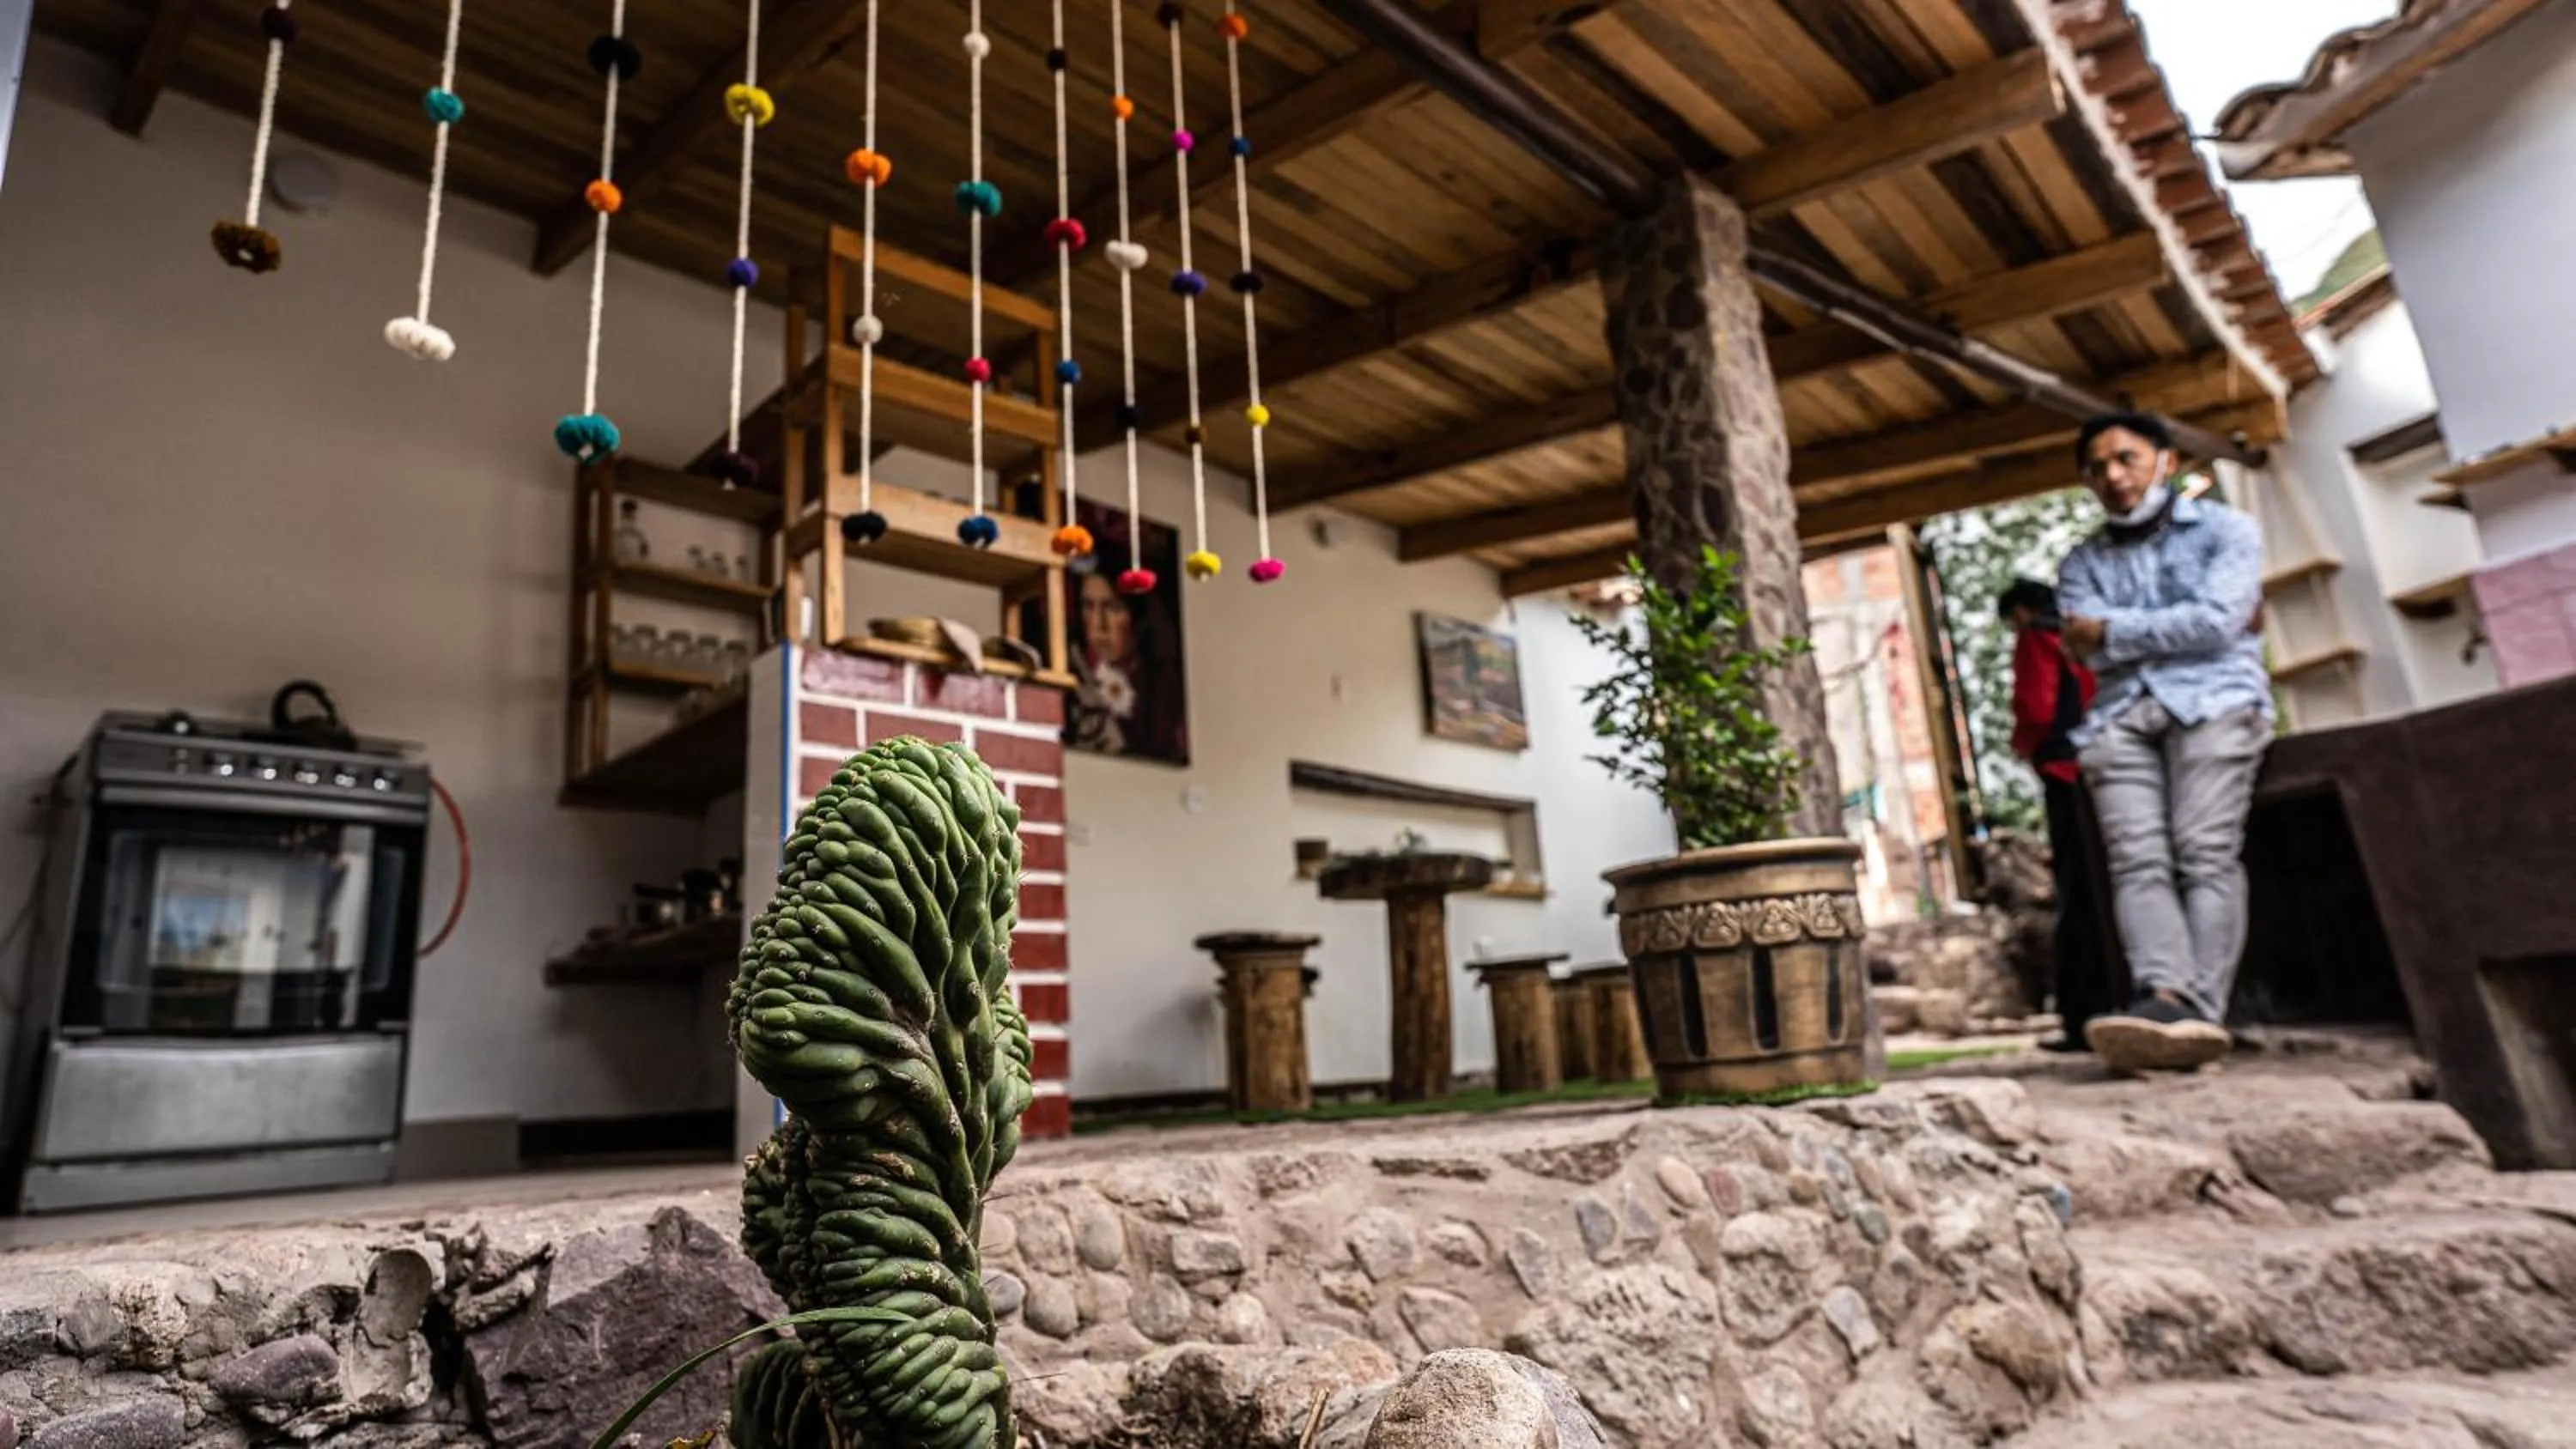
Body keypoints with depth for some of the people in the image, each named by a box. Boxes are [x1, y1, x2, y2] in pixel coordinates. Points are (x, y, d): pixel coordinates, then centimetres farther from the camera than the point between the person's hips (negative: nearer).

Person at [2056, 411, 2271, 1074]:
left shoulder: (2225, 529, 12)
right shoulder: (2082, 563, 21)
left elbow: (2221, 624, -5)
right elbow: (2091, 650, 3)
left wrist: (2113, 629, 2)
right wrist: (2188, 623, 1)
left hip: (2212, 700, -3)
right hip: (2120, 715, 3)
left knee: (2205, 853, -19)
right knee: (2137, 859, -18)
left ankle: (2202, 1011, -28)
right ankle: (2163, 998, -33)